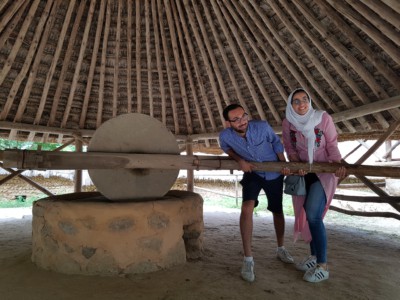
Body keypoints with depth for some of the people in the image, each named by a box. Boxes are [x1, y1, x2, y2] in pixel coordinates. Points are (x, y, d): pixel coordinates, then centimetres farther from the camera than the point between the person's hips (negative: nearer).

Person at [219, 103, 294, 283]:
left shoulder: (262, 127, -27)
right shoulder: (225, 136, -24)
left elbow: (276, 142, -7)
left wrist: (284, 164, -12)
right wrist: (239, 160, -17)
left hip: (274, 174, 1)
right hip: (252, 173, -1)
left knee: (277, 211, 15)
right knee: (247, 208, -25)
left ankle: (281, 249, 40)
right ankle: (248, 259, -12)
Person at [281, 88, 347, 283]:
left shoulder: (323, 118, -13)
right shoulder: (287, 123, -4)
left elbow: (332, 146, -8)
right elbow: (290, 149, -1)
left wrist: (338, 165, -23)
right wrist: (297, 164, -18)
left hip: (324, 171, -4)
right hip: (303, 172, 5)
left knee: (313, 214, -16)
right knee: (307, 214, 10)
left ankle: (323, 266, -4)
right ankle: (314, 256, 27)